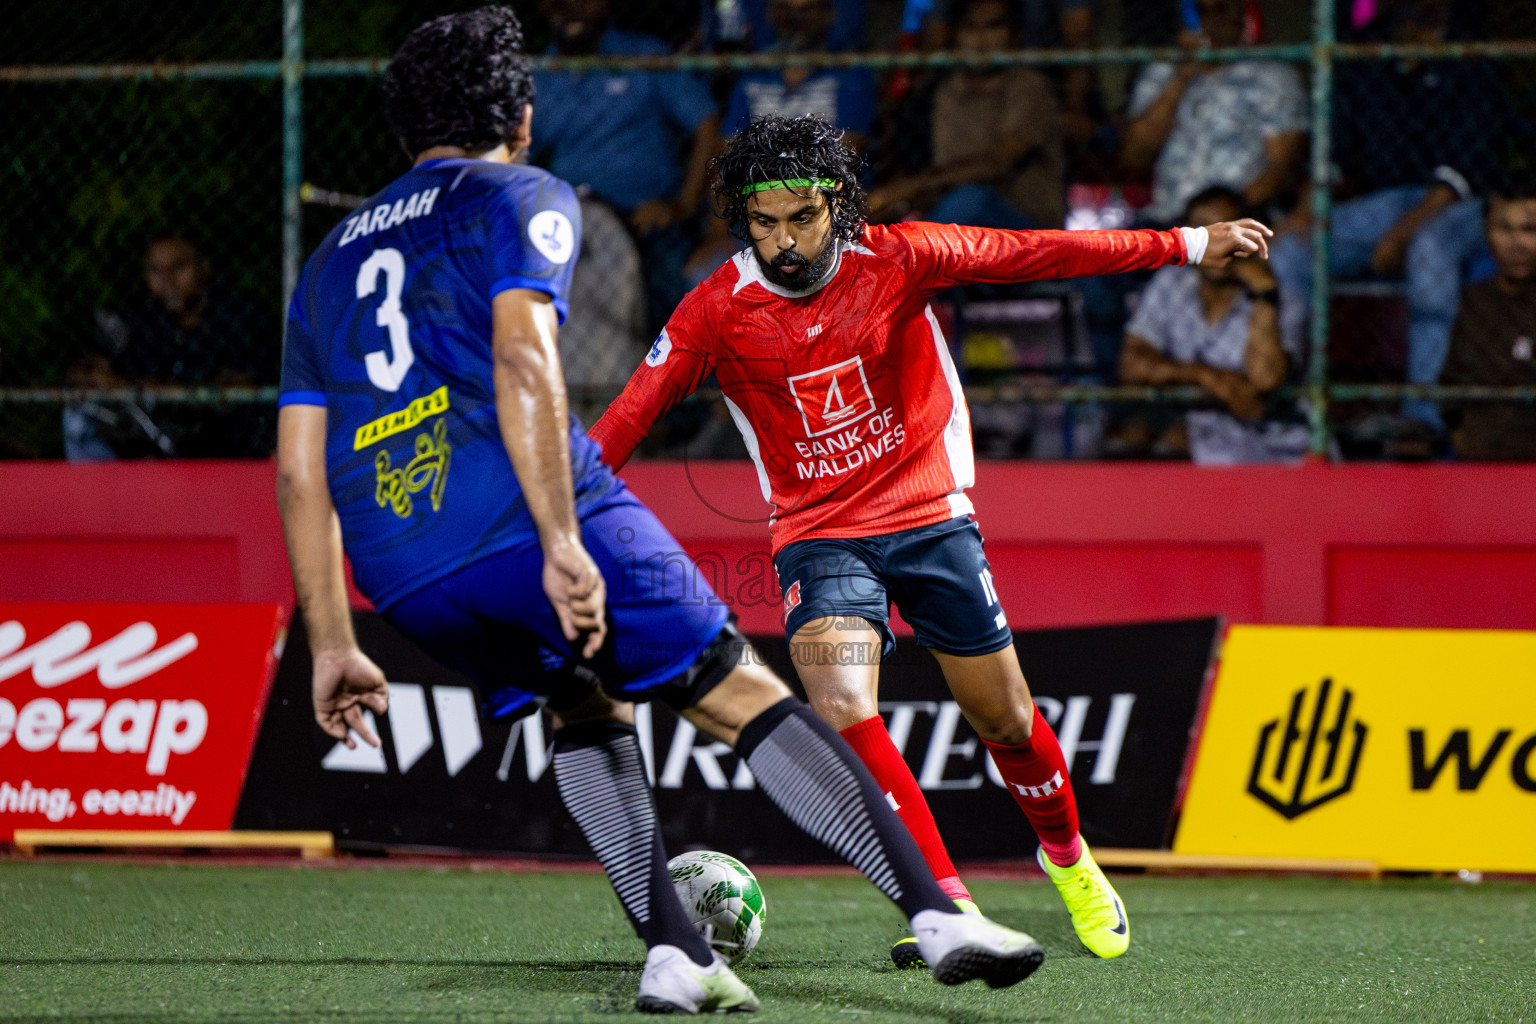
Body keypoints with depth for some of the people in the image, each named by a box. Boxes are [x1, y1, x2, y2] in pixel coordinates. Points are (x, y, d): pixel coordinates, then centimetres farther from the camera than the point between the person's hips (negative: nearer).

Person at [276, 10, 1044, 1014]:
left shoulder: (329, 260, 26)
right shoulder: (521, 199, 8)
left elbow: (301, 470, 20)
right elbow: (522, 364, -11)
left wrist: (333, 646, 22)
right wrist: (560, 541, -17)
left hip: (403, 579, 6)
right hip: (524, 517, -6)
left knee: (587, 712, 27)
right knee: (744, 695, 2)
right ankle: (937, 914, -5)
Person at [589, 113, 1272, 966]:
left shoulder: (896, 259, -10)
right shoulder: (717, 311, -11)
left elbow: (1037, 254, -5)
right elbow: (631, 415, -10)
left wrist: (1188, 246, -3)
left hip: (929, 517, 1)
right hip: (818, 535, -1)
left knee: (1005, 718, 10)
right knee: (839, 709, -25)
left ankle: (1067, 856, 40)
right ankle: (947, 907, -21)